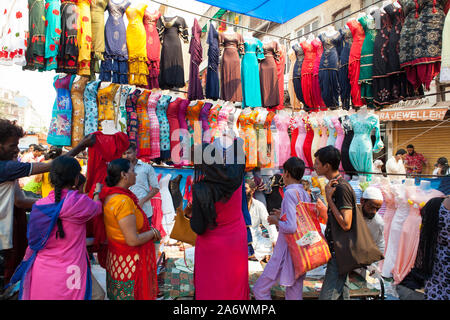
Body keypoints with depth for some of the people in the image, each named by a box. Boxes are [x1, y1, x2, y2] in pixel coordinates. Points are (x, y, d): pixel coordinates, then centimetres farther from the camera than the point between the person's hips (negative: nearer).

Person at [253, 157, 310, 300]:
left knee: (259, 289, 3)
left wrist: (276, 221, -9)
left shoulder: (290, 193, -18)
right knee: (295, 294, 17)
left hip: (286, 253, -9)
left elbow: (291, 227, -27)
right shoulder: (305, 194, 7)